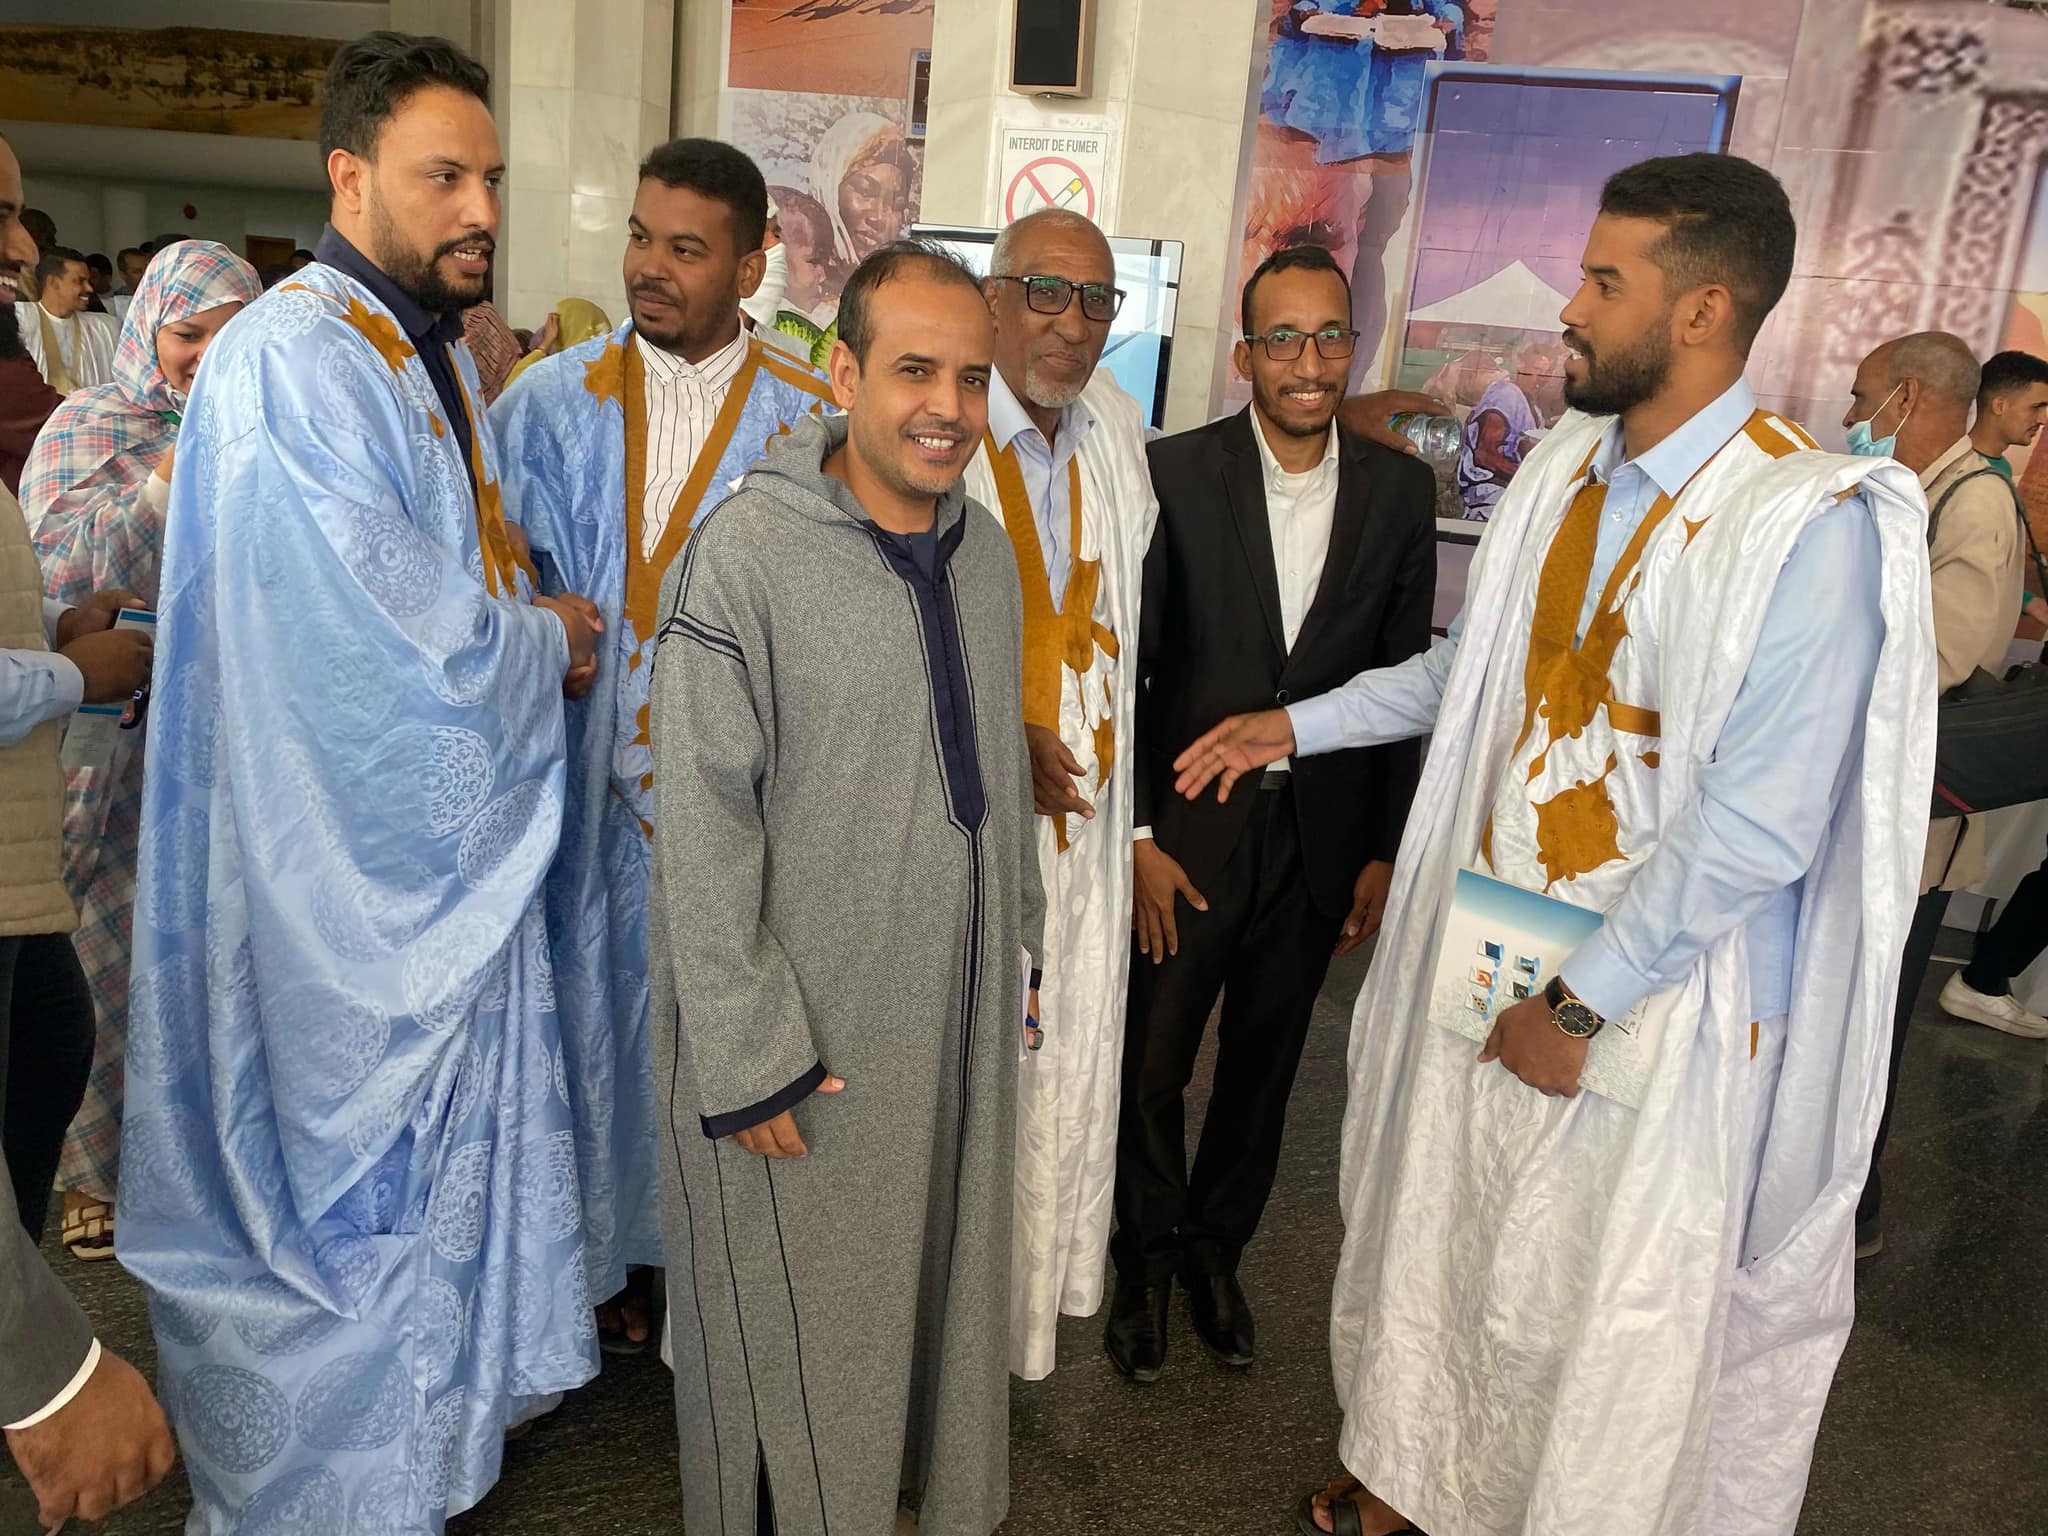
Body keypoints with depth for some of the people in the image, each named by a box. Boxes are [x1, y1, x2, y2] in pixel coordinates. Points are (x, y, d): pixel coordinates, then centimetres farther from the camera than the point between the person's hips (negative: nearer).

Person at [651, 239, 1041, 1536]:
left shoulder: (987, 554, 4)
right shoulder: (746, 554, -17)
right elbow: (704, 831, -17)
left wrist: (1019, 956, 15)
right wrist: (746, 1058, -17)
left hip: (959, 1015, 6)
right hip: (806, 1035, -6)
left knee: (945, 1286, 23)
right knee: (802, 1326, 13)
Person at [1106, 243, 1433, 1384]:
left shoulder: (1402, 490, 0)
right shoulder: (1175, 473, -8)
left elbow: (1405, 679, 3)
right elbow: (1124, 667, -7)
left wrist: (1384, 850, 3)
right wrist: (1138, 834, -10)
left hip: (1319, 841, 3)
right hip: (1185, 831, -2)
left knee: (1264, 1071, 17)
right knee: (1151, 1068, 10)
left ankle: (1217, 1250, 41)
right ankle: (1148, 1263, 35)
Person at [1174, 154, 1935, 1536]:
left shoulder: (1810, 525, -18)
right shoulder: (1564, 467, 3)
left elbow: (1761, 823, -21)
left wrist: (1580, 1003, -18)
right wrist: (1297, 726, 15)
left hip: (1649, 992, -6)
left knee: (1612, 1309, 11)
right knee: (1441, 1233, 21)